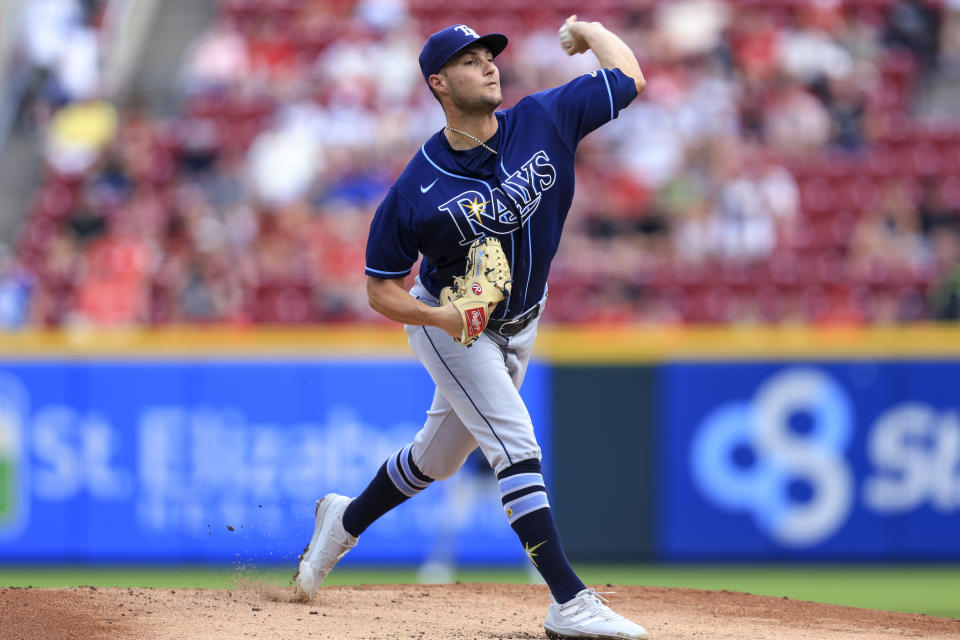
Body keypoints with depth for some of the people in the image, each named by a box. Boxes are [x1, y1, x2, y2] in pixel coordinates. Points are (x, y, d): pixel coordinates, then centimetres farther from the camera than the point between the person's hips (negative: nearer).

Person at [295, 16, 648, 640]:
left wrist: (585, 30, 3)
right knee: (516, 444, -18)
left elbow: (629, 76, -8)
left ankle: (346, 520, 44)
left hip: (519, 326, 5)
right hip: (448, 321, -5)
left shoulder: (543, 121, -16)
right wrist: (443, 317, -30)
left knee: (439, 456, 18)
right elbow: (382, 288, -14)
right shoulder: (415, 191, -24)